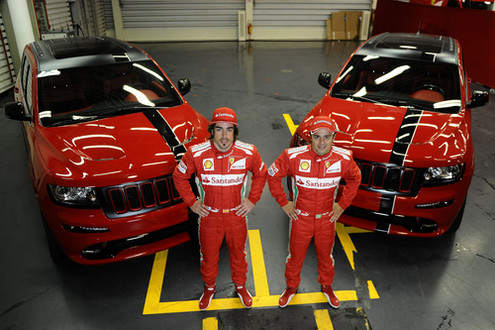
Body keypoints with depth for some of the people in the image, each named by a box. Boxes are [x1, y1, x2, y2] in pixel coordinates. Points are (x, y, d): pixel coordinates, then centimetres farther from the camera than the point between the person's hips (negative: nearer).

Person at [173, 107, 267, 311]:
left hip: (237, 215, 1)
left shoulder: (248, 153, -13)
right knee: (208, 255, 18)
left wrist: (252, 199, 0)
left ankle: (240, 285, 47)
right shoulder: (196, 154, -17)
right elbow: (179, 177, 0)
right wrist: (191, 202, -3)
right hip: (209, 216, 0)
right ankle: (209, 287, 46)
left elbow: (261, 174, 6)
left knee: (238, 253, 20)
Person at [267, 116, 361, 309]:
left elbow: (355, 179, 6)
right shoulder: (294, 156, -22)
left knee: (326, 256, 22)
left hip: (327, 219, 2)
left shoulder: (343, 158, -15)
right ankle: (291, 287, 44)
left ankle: (326, 286, 49)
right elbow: (273, 175, -7)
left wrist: (342, 204, 2)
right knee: (295, 256, 17)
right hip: (300, 218, -1)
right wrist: (283, 202, -6)